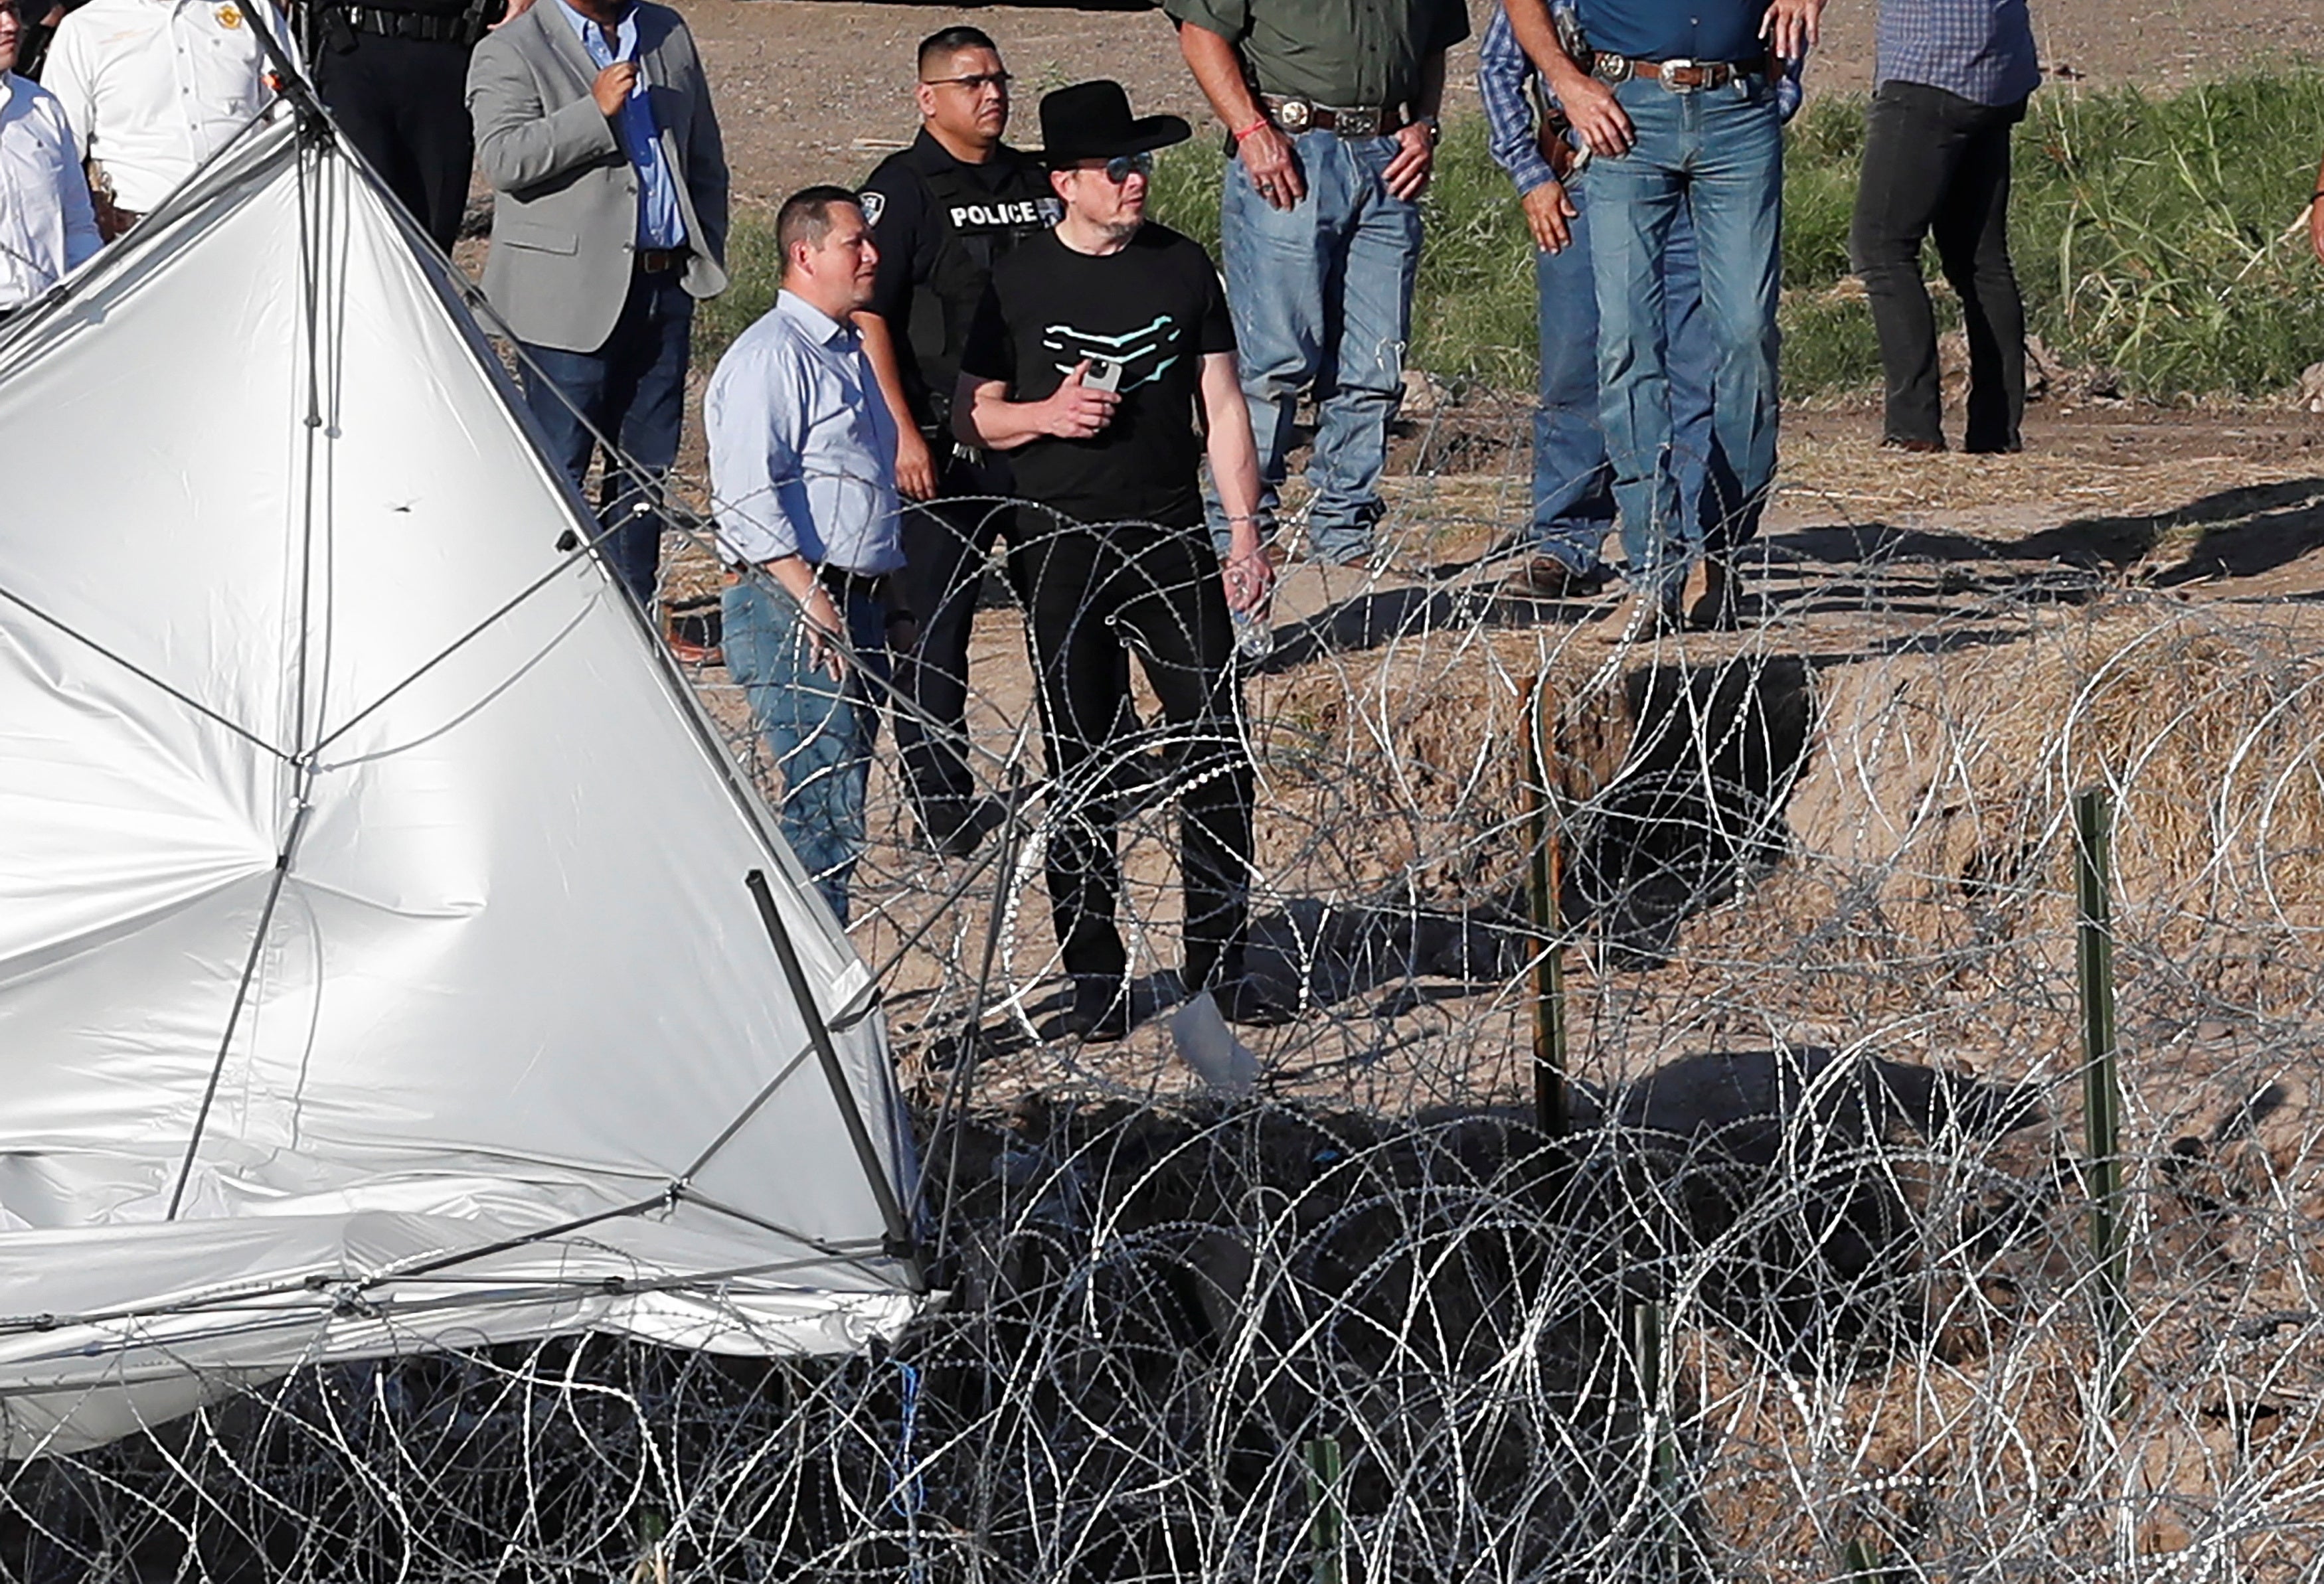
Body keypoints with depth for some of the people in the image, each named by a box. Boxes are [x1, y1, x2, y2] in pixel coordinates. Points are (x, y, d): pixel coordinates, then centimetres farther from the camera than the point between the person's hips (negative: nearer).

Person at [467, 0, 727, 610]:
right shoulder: (510, 52, -5)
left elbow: (706, 162, 21)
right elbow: (503, 159, -20)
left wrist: (708, 256, 15)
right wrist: (596, 112, -25)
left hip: (666, 285, 6)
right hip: (570, 299, -6)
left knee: (649, 463, 11)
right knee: (556, 468, -4)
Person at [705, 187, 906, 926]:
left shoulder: (849, 352, 21)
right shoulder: (769, 357, -10)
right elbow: (747, 497, -18)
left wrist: (883, 602, 24)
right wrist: (814, 601, -21)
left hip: (857, 606, 10)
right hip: (791, 610, -10)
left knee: (833, 814, 10)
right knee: (826, 812, -13)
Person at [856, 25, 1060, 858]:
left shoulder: (1036, 184, 13)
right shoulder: (903, 187, -5)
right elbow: (869, 315, -11)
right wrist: (902, 432, -18)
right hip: (943, 444, -5)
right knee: (938, 624, -1)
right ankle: (943, 802, 6)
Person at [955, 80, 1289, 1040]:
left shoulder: (1182, 268, 7)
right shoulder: (1017, 283, 2)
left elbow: (1222, 409, 10)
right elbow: (972, 413, 8)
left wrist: (1244, 530, 3)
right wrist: (1046, 414, -12)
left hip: (1174, 542, 1)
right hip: (1064, 552, -1)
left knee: (1217, 754, -3)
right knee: (1080, 770, 2)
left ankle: (1219, 962, 7)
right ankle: (1093, 977, 9)